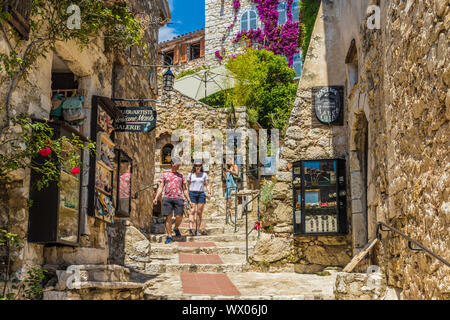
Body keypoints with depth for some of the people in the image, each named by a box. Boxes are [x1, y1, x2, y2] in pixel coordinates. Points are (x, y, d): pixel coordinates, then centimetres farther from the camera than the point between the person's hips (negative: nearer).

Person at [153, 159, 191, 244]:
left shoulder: (181, 176, 17)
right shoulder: (164, 175, 13)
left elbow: (185, 189, 19)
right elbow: (160, 187, 8)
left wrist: (189, 200, 13)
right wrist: (156, 198, -5)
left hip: (178, 198, 1)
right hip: (167, 198, -1)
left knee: (179, 217, -8)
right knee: (168, 217, -4)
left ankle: (176, 228, 24)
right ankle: (169, 236, 4)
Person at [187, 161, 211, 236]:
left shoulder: (204, 174, 10)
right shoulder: (190, 175, 8)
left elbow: (207, 185, 8)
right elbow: (188, 185, 11)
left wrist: (209, 193, -6)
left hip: (201, 194, 1)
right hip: (192, 193, -1)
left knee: (199, 213, -1)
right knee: (192, 212, -13)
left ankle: (197, 230, 3)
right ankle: (191, 229, -24)